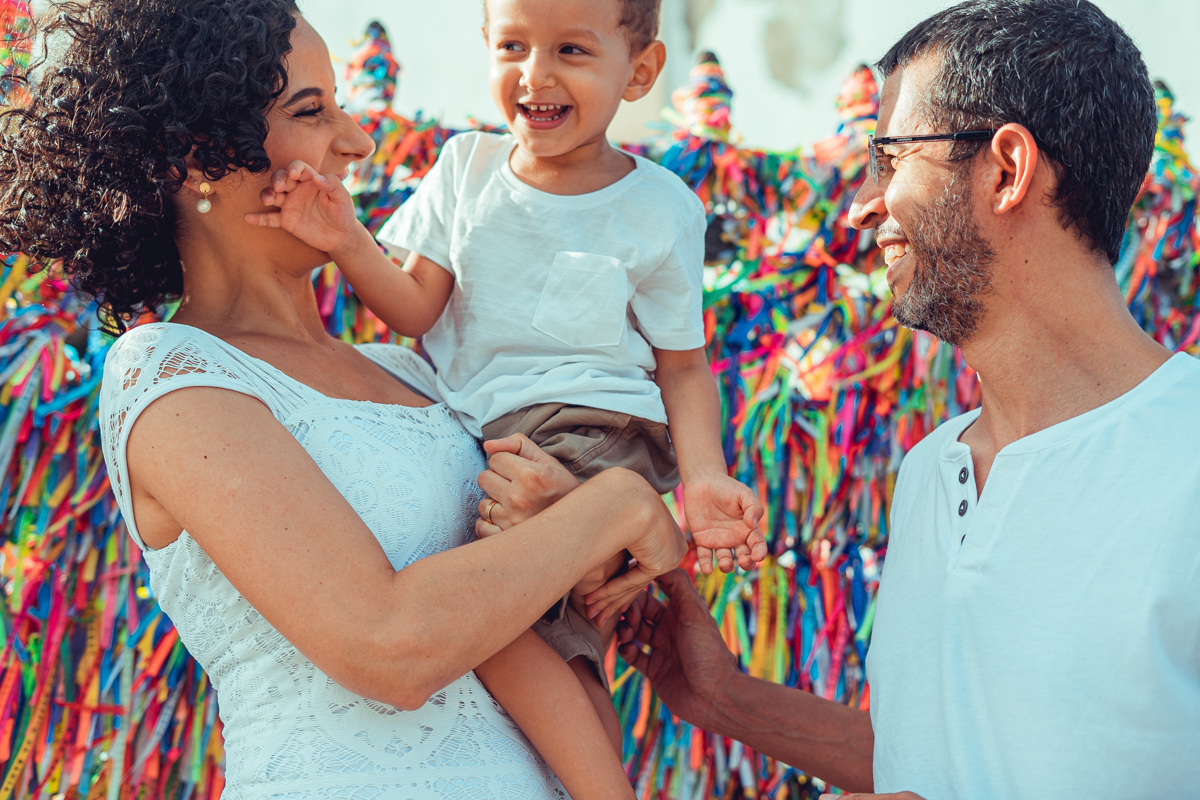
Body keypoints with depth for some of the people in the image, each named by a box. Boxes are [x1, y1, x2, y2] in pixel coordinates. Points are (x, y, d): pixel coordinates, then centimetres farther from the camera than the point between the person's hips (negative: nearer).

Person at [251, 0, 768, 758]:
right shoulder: (467, 167, 8)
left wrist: (705, 478, -12)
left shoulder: (661, 210, 0)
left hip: (588, 429, -5)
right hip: (466, 433, 5)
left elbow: (681, 364, 4)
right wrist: (347, 242, -11)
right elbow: (418, 309, 7)